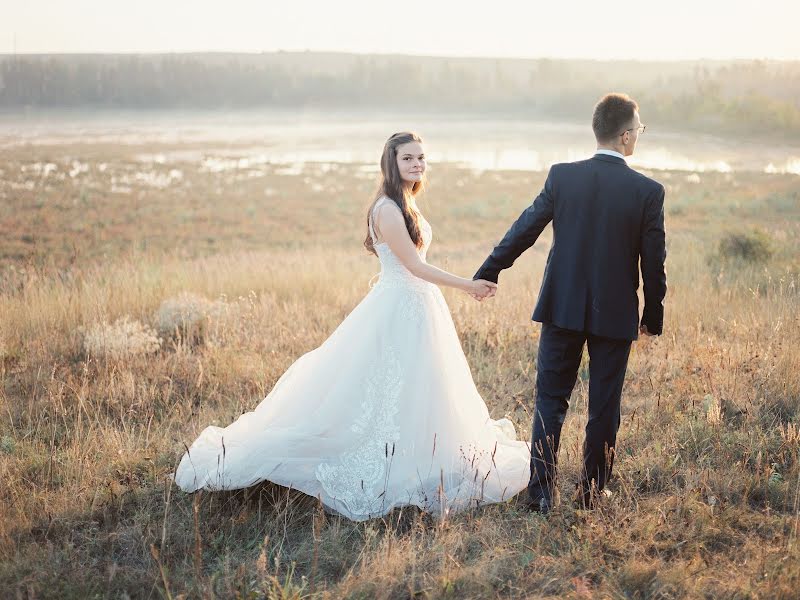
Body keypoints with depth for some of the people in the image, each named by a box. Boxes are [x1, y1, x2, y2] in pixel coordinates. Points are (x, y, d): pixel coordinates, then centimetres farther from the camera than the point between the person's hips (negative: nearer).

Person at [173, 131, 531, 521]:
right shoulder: (387, 210, -19)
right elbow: (414, 265, -20)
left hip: (418, 307, 10)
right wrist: (468, 285, -19)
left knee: (419, 395, 16)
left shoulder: (406, 204, 11)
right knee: (387, 398, -4)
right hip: (397, 310, -10)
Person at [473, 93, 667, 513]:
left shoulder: (562, 177, -6)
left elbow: (524, 230, 1)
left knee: (550, 399, 10)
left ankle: (540, 493, 7)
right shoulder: (649, 191, -9)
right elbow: (654, 262, -4)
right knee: (604, 407, 11)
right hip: (616, 315, -1)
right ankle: (592, 497, 19)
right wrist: (653, 314, 10)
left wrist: (487, 273, 13)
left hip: (562, 308, 1)